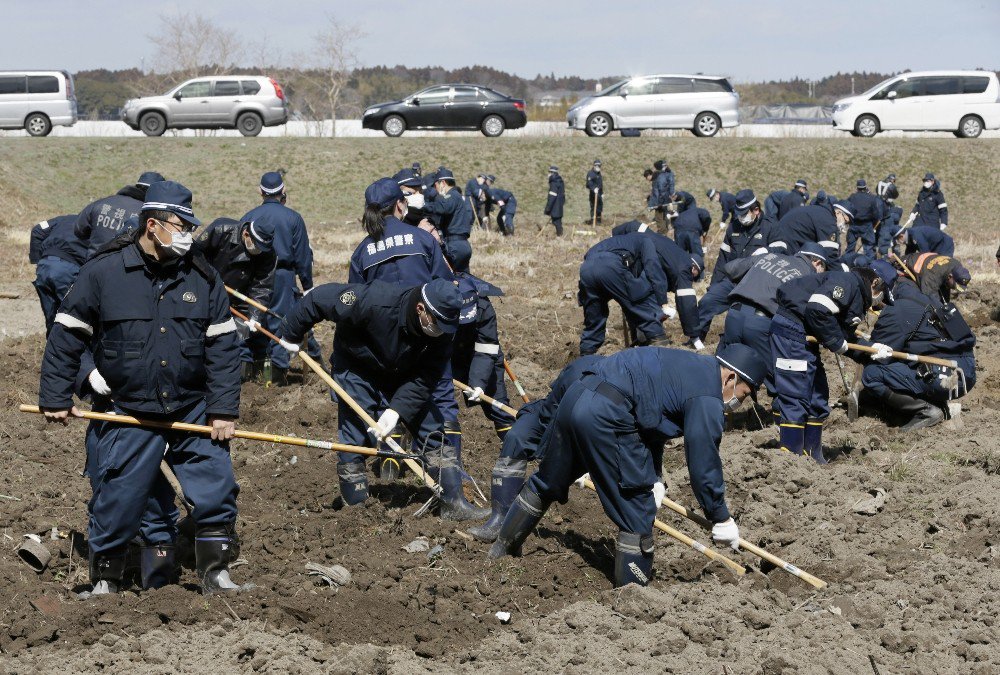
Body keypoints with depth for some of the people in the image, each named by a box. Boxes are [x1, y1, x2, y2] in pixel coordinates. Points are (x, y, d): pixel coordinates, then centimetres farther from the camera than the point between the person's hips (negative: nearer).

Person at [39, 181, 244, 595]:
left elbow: (222, 347, 2)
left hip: (193, 412, 2)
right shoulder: (103, 272, -7)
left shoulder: (202, 276, 1)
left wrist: (223, 411, -3)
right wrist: (55, 398, -2)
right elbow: (66, 337, 0)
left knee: (217, 493, 0)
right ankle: (105, 583, 23)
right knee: (118, 503, 3)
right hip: (130, 416, -2)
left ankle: (216, 575, 17)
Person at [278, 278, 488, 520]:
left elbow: (423, 380, -19)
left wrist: (396, 411, -33)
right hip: (357, 371, -4)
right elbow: (319, 298, -28)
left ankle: (454, 503, 4)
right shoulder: (375, 301, -38)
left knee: (435, 432, -2)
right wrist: (290, 334, -14)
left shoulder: (441, 332, -23)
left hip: (402, 378, 4)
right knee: (356, 440, -9)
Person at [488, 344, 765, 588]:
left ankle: (503, 546, 44)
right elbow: (704, 464, -5)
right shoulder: (707, 401, -6)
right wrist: (722, 519, 7)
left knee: (549, 480, 28)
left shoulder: (692, 367, 23)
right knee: (636, 511, 2)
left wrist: (654, 479, 21)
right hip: (605, 417, -10)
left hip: (575, 395, 10)